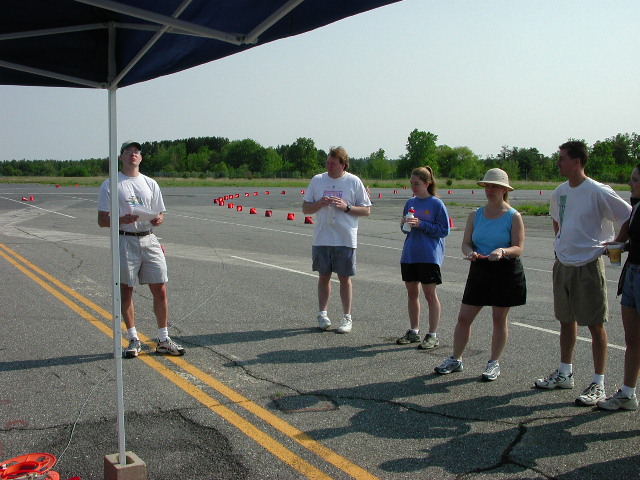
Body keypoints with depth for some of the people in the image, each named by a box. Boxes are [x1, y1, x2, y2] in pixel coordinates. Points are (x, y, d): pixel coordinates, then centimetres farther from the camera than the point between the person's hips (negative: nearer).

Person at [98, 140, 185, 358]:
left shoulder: (150, 183, 14)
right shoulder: (110, 185, 1)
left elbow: (160, 213, 16)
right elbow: (102, 220, -2)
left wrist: (158, 219, -8)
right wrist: (122, 220, -21)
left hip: (149, 240, 3)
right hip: (124, 240, -3)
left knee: (160, 290, 2)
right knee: (126, 291, 5)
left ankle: (164, 340, 12)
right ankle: (134, 340, 17)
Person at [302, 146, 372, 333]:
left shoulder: (354, 182, -1)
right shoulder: (317, 180, 6)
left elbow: (366, 210, 0)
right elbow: (305, 208, 9)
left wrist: (346, 207, -14)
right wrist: (320, 203, -10)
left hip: (346, 239, -2)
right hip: (322, 239, 2)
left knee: (345, 278, 4)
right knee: (324, 276, 9)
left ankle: (347, 318, 13)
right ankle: (322, 314, 20)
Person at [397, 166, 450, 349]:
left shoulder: (436, 204, -8)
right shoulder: (410, 203, 9)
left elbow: (444, 230, -10)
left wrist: (421, 224, -19)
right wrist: (404, 225, -6)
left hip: (429, 256, -6)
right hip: (409, 255, 6)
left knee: (430, 294, 0)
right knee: (412, 292, 11)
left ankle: (433, 336, 9)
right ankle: (414, 331, 24)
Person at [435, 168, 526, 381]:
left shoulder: (513, 216, -5)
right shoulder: (475, 215, 6)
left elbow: (519, 248, -10)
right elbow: (465, 243, 3)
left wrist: (503, 251, -30)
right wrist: (470, 252, -19)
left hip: (506, 272, -4)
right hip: (479, 271, 4)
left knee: (499, 318, 6)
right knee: (464, 317, 4)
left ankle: (494, 363, 20)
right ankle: (455, 359, 18)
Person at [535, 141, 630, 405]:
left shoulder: (598, 192, -15)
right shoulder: (560, 192, 6)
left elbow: (630, 218, -10)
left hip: (589, 265, -7)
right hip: (563, 263, 7)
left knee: (595, 324, 0)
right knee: (566, 320, 16)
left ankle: (598, 384, 8)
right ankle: (565, 374, 30)